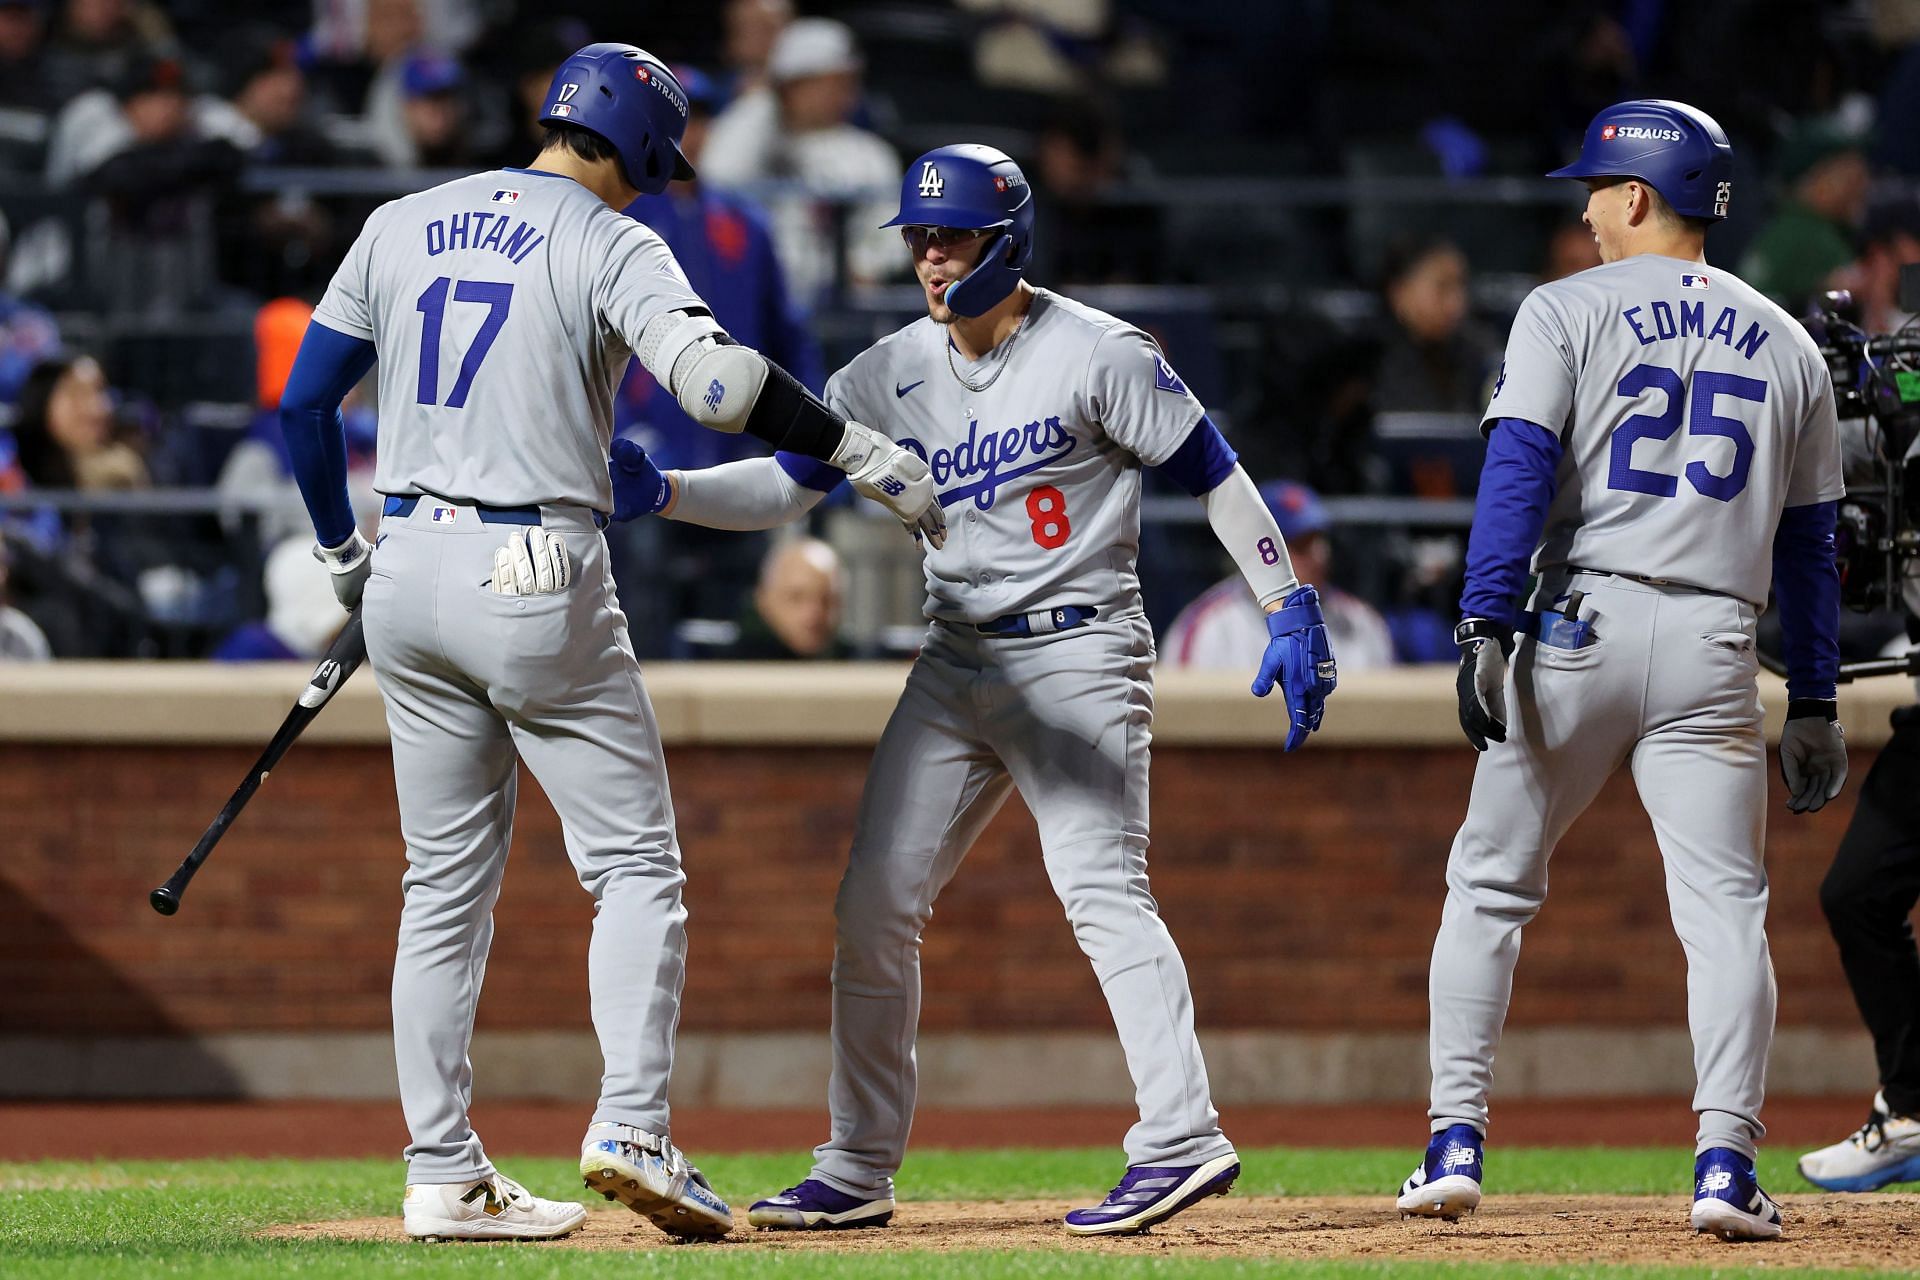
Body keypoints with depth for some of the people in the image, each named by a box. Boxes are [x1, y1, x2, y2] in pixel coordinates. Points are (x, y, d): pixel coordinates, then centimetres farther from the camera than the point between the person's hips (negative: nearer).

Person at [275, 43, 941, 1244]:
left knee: (447, 885, 12)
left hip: (408, 572, 6)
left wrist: (343, 549, 24)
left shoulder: (401, 226, 11)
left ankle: (445, 1176, 10)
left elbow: (305, 398, 12)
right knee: (636, 864, 2)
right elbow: (714, 377, -23)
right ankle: (634, 1128, -15)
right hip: (536, 581, -6)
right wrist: (865, 454, -16)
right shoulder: (610, 244, -6)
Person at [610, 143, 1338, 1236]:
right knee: (876, 904, 3)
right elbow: (784, 483, 6)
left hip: (1079, 658, -7)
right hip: (956, 669, 7)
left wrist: (1291, 609, -9)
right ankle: (858, 1172, 12)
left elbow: (1213, 472, -6)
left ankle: (1182, 1138, -27)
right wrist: (660, 493, -11)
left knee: (1101, 887, -21)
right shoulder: (893, 375, 8)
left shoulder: (1098, 354, -8)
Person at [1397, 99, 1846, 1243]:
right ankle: (1725, 1161, -12)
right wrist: (1815, 704, 18)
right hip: (1715, 650, 2)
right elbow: (1811, 542, 15)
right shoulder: (1787, 346, 14)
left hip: (1579, 631, -2)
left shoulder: (1567, 313, 2)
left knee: (1490, 888, 10)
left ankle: (1456, 1144, 5)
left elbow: (1518, 471, -10)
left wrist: (1487, 626, -14)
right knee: (1725, 908, 1)